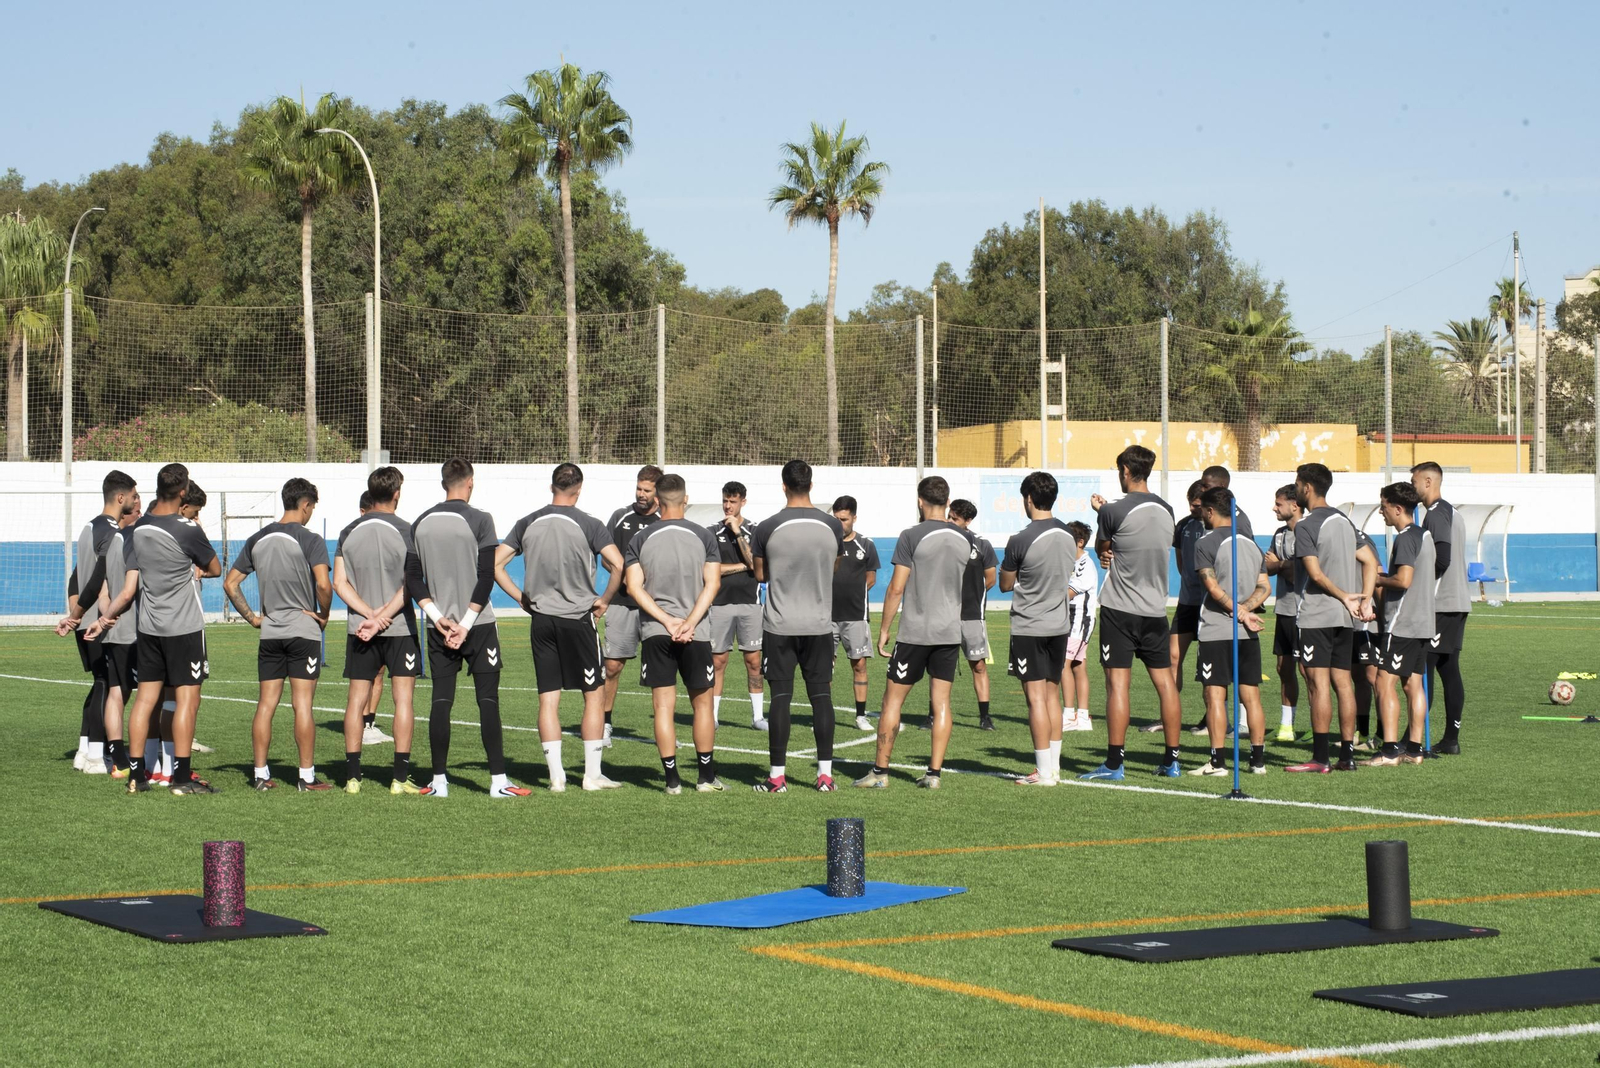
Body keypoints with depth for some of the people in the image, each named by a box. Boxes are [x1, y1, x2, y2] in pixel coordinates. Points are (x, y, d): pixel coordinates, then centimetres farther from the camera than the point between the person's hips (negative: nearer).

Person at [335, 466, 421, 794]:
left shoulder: (349, 532, 5)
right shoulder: (404, 531, -6)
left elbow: (339, 583, 0)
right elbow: (410, 585, -13)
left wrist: (370, 614, -7)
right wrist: (382, 618, -12)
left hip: (358, 628, 3)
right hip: (400, 628, -3)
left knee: (356, 699, 7)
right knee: (403, 698, 1)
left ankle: (352, 776, 6)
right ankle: (401, 777, -2)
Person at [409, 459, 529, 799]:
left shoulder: (421, 523, 6)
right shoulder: (479, 520, -7)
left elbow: (412, 579, 5)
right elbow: (486, 576, -12)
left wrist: (438, 618, 0)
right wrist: (466, 623, -9)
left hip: (438, 628, 4)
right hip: (478, 625, -4)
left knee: (441, 701, 6)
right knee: (488, 700, -1)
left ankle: (439, 781, 6)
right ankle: (498, 780, -3)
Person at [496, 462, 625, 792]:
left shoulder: (528, 523, 5)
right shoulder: (588, 524, -7)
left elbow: (495, 564, 5)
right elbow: (618, 565, -18)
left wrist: (521, 597, 10)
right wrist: (605, 600, -3)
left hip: (541, 619, 4)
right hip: (578, 617, -4)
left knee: (548, 699, 6)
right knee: (594, 695, 5)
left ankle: (556, 776, 5)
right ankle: (592, 774, 4)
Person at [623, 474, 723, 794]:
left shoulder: (641, 539, 3)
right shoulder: (703, 536, 2)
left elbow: (634, 586, -5)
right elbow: (712, 584, -5)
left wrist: (668, 621, -8)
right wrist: (689, 623, -10)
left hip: (655, 632, 0)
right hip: (696, 634, 0)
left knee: (663, 706, 1)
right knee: (701, 703, 11)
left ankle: (672, 779, -2)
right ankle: (706, 778, 13)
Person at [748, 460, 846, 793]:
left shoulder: (767, 528, -8)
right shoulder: (833, 526, -1)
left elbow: (760, 575, 3)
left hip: (780, 625, -2)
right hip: (820, 624, 2)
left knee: (781, 696, 1)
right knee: (821, 694, 6)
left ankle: (777, 776, 2)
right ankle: (825, 772, 5)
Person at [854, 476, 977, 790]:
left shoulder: (911, 537, -10)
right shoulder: (966, 539, 5)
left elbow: (896, 589, -10)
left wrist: (883, 630, -3)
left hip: (915, 632, -4)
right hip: (950, 631, 4)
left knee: (893, 699, 3)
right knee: (941, 702, 6)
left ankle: (880, 772, 4)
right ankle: (934, 772, 3)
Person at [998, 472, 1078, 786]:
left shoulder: (1020, 541, -16)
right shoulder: (1068, 536, 4)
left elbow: (1005, 584, -5)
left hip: (1028, 628, -6)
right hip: (1060, 624, 6)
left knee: (1036, 697, -4)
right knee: (1052, 695, 14)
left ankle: (1044, 772, -3)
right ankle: (1054, 766, 17)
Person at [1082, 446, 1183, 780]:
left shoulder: (1115, 511, -12)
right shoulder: (1165, 511, 8)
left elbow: (1100, 548, 5)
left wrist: (1100, 511, 17)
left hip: (1120, 609, -6)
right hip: (1156, 610, 6)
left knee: (1118, 683, -5)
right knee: (1165, 681, 8)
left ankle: (1114, 764, -7)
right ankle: (1171, 761, 12)